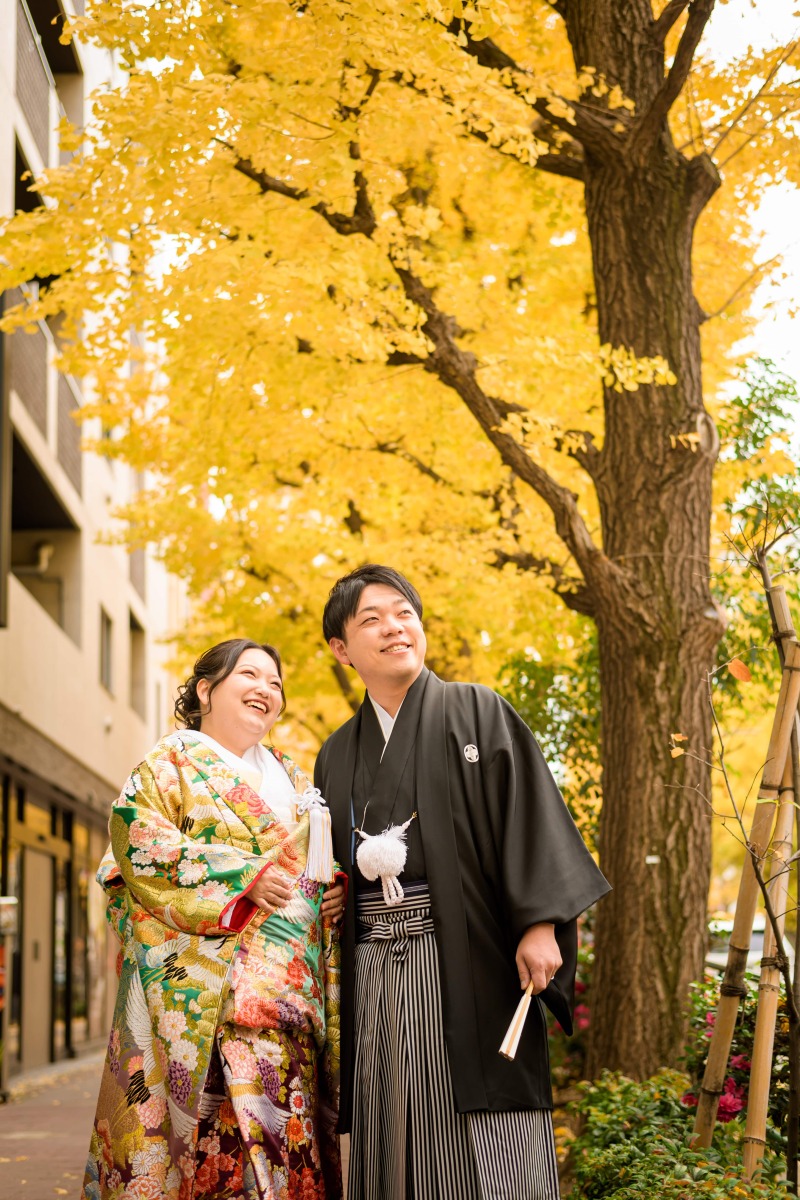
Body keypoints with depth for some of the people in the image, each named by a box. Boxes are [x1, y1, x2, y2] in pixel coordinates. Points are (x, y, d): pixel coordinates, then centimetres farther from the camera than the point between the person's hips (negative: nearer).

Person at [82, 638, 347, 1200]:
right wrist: (243, 878, -15)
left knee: (283, 1126, -3)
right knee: (211, 1126, -13)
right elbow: (137, 839, -9)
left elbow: (322, 859, 27)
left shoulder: (291, 779, 25)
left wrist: (337, 889, 2)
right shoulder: (172, 762, 6)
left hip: (287, 983, 5)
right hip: (202, 981, -5)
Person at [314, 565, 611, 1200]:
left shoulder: (478, 713, 6)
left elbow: (531, 813, -4)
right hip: (374, 973, 4)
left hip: (467, 963, -4)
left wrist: (539, 923, -15)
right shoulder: (338, 755, 18)